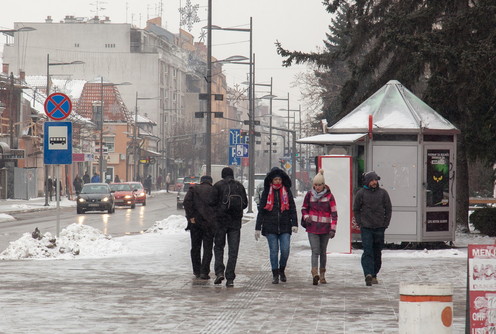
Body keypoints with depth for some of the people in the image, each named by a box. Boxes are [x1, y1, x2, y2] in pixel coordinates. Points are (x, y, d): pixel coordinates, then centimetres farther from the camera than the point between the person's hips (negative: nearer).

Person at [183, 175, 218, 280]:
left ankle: (197, 271, 19)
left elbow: (187, 202, -7)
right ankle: (204, 272, -6)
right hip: (209, 223, -1)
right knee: (208, 248, 4)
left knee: (195, 247, 14)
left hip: (195, 221, 1)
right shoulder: (214, 190, 6)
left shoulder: (193, 189, 8)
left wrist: (190, 216, -8)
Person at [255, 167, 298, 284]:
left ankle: (282, 270, 19)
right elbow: (261, 211, 6)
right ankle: (275, 274, 9)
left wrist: (294, 224, -6)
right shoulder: (266, 193, 4)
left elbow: (292, 209, 7)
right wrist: (258, 228, 2)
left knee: (285, 250, -6)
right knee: (273, 250, -1)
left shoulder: (287, 192, 7)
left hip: (284, 227, 0)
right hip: (270, 227, 0)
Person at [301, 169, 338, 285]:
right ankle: (315, 274, -26)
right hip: (312, 228, 0)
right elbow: (304, 208, 15)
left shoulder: (329, 196, -3)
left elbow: (334, 213, -3)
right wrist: (306, 217, -7)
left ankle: (322, 274, 21)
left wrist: (333, 229, -10)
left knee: (323, 251, 10)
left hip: (325, 228, 0)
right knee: (315, 251, -13)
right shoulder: (309, 195, 2)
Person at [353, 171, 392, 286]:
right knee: (368, 252, -13)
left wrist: (385, 224, 3)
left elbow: (388, 209, 11)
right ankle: (368, 274, -21)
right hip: (366, 228, -2)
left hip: (379, 228, 2)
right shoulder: (361, 193, 1)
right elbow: (356, 210, 9)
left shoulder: (383, 193, 6)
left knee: (377, 253, 8)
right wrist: (360, 224, 0)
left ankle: (374, 275, 19)